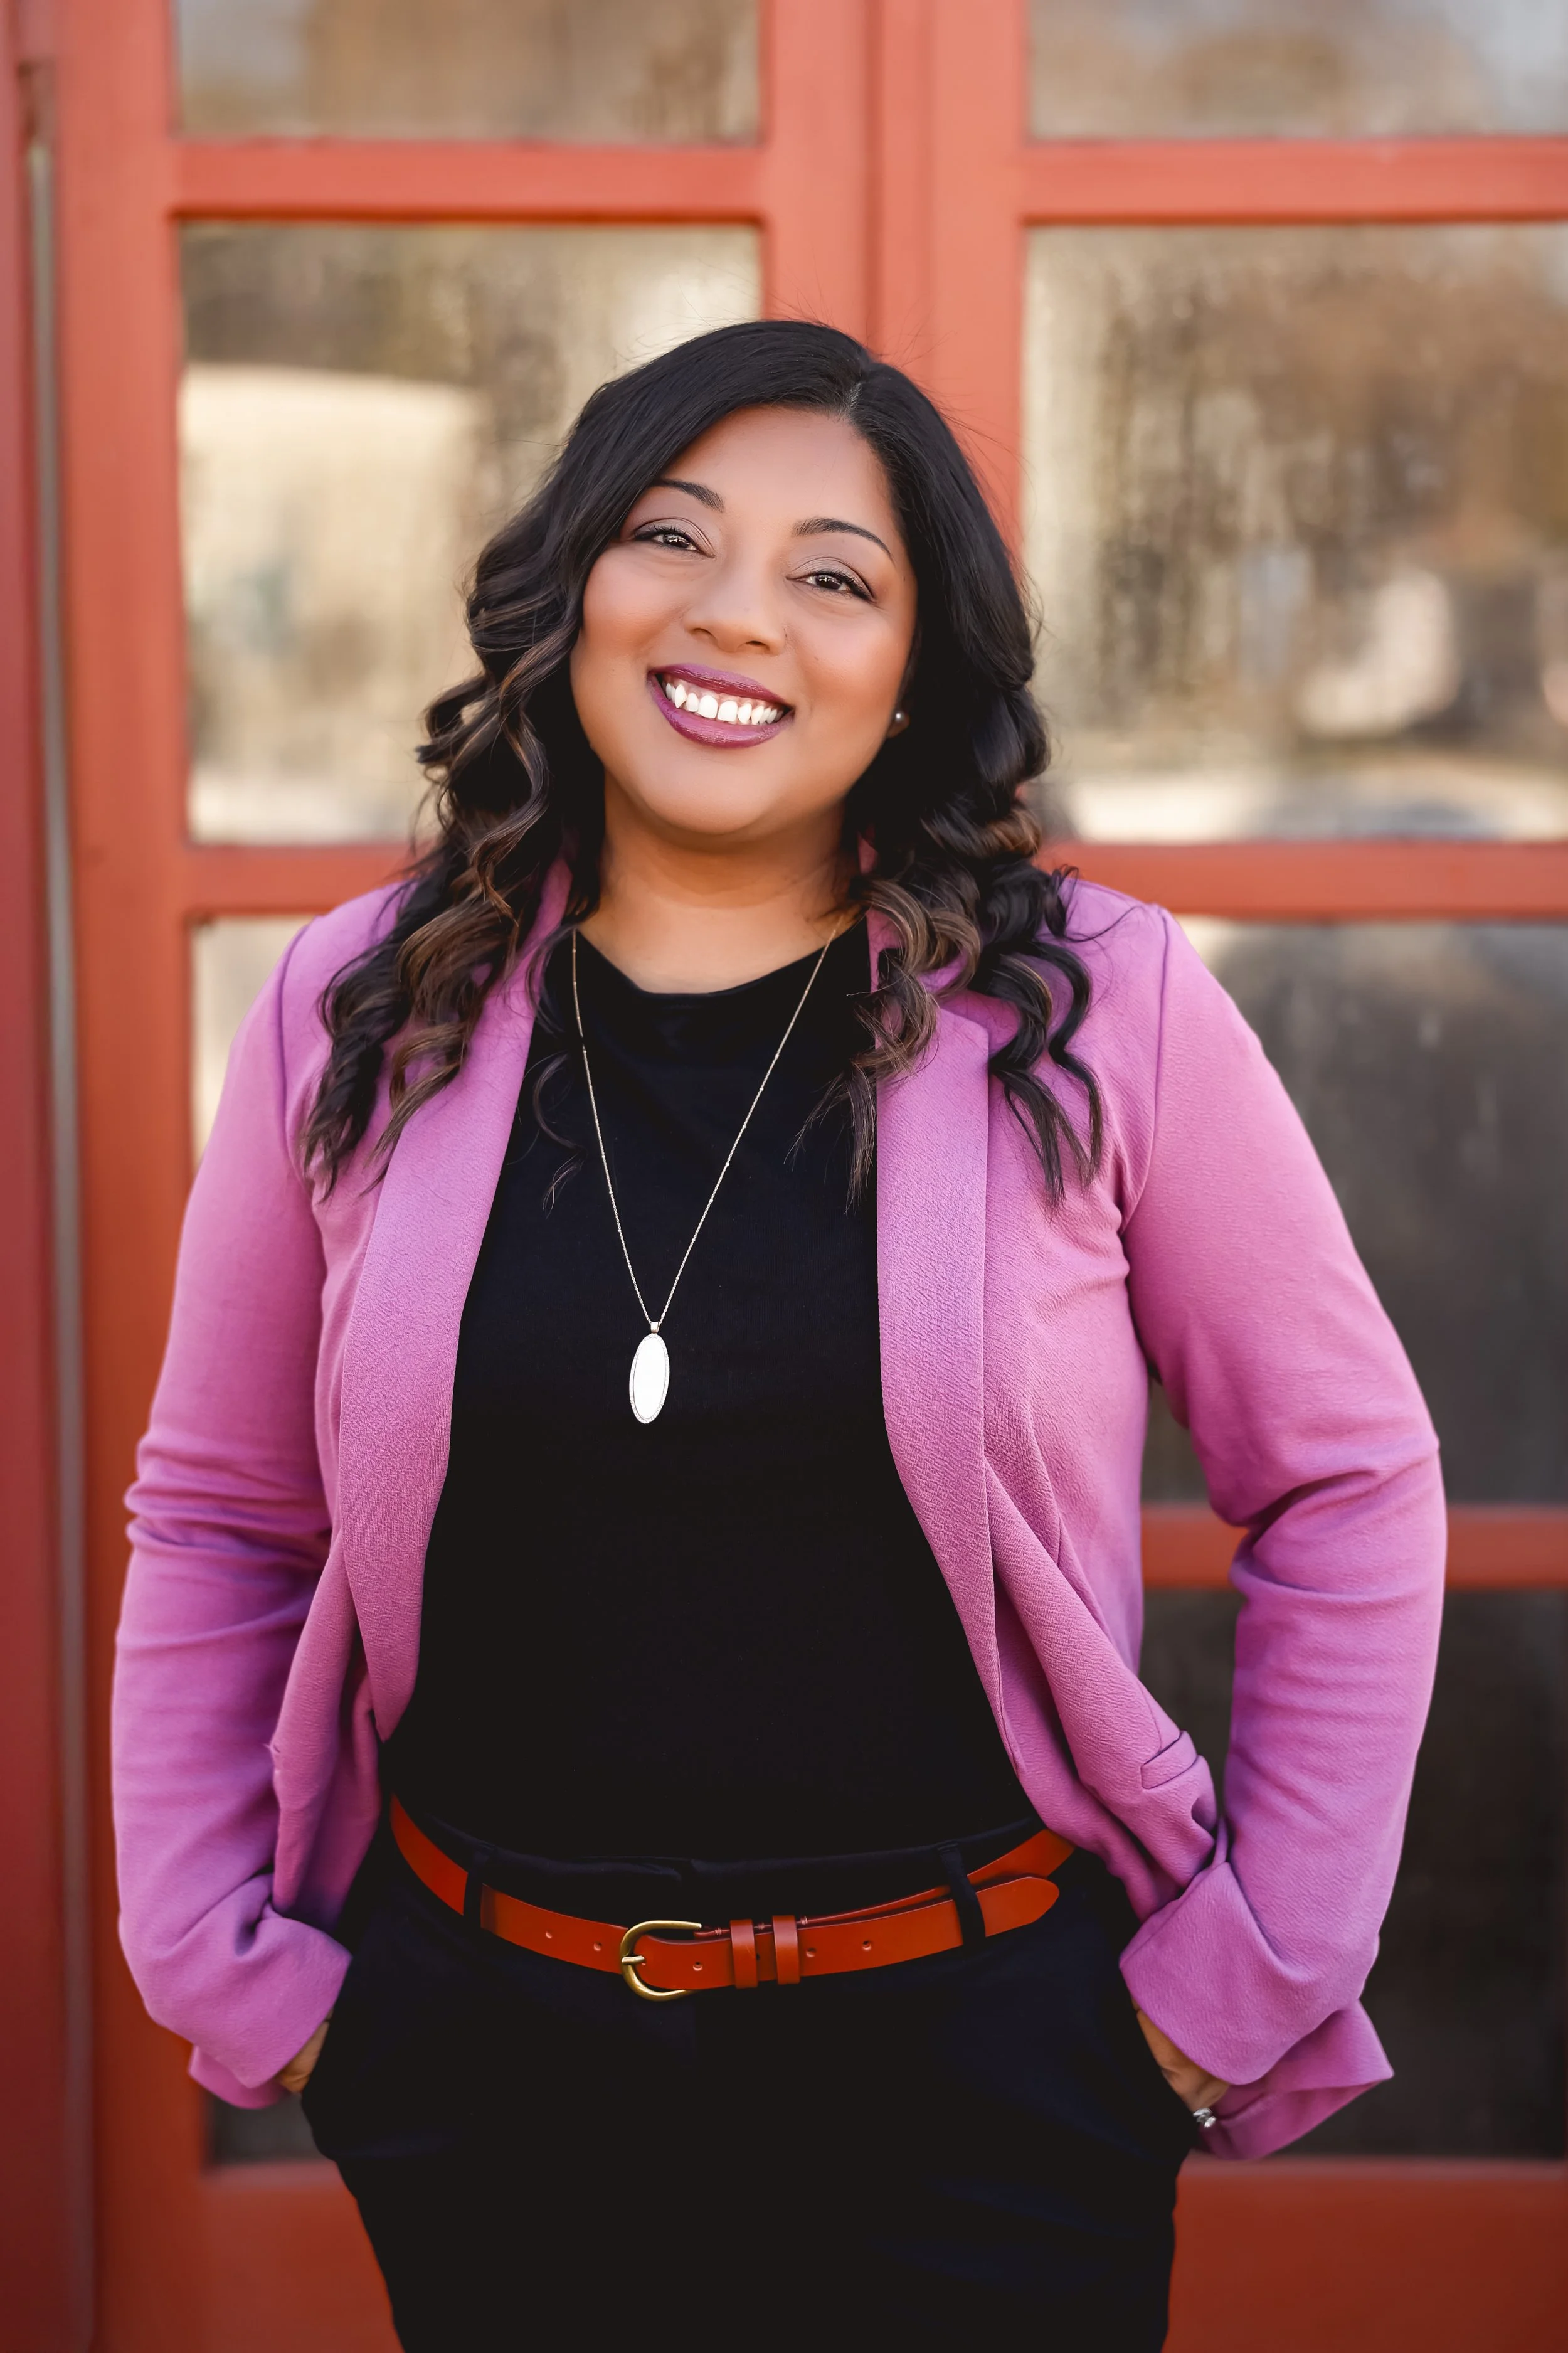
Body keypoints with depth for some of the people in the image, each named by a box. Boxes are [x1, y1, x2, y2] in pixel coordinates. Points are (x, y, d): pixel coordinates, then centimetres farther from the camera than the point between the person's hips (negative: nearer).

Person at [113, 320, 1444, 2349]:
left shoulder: (1100, 1015, -7)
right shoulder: (357, 1019, -1)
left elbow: (1347, 1489, 0)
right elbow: (217, 1523, 8)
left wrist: (1253, 1983, -2)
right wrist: (234, 1968, 3)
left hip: (977, 2055, -2)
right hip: (483, 2065, 2)